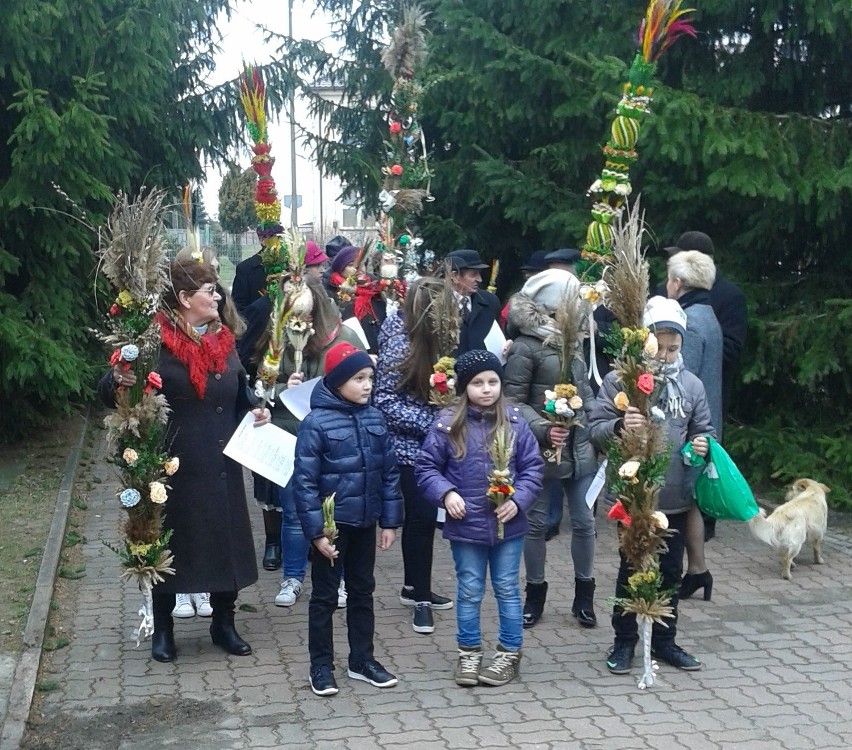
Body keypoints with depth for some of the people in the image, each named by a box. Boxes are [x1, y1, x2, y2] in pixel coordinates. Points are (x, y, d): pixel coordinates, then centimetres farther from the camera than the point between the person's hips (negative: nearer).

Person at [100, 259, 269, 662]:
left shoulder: (223, 340, 7)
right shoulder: (158, 342, -14)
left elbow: (240, 394, 20)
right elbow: (108, 394, -16)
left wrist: (255, 411, 0)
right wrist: (117, 379, -38)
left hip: (221, 466, 6)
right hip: (175, 466, -6)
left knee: (226, 541, 12)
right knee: (170, 545, 7)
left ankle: (223, 623, 29)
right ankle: (162, 629, 24)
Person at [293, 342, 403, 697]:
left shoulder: (375, 418, 0)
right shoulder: (316, 423, -15)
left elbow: (389, 472, 5)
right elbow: (305, 481, -14)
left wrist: (390, 521, 3)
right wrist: (316, 531, -16)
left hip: (365, 522, 5)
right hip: (332, 523, -5)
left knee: (363, 591, 16)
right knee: (325, 596, 8)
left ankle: (362, 660, 29)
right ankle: (321, 666, 19)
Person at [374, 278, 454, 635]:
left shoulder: (432, 337, 1)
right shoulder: (399, 346, -21)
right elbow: (386, 403, -18)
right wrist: (433, 422, -21)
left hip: (431, 442, 7)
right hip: (411, 445, -7)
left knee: (422, 514, 16)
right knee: (422, 515, 0)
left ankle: (415, 587, 31)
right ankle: (420, 597, 14)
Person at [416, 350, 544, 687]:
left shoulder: (515, 421, -4)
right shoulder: (448, 424, -7)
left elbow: (533, 467, 1)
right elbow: (426, 466, 0)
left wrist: (518, 499, -13)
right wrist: (445, 493, -15)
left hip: (508, 524, 1)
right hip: (466, 525, 0)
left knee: (507, 590, 11)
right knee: (469, 591, 12)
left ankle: (509, 653, 25)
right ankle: (469, 653, 27)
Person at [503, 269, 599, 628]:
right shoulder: (525, 346, -11)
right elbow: (513, 401, -13)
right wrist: (542, 428, -25)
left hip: (579, 446, 6)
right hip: (542, 449, -6)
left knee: (584, 521, 8)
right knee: (537, 522, 8)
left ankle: (584, 594, 21)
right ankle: (535, 594, 22)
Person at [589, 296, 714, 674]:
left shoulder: (691, 384, 4)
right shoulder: (620, 380, -8)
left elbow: (703, 430, 13)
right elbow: (596, 429, -11)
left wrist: (703, 444, -10)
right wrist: (619, 426, -32)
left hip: (676, 498, 4)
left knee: (670, 572, 14)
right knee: (631, 571, 9)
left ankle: (664, 640, 29)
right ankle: (624, 641, 23)